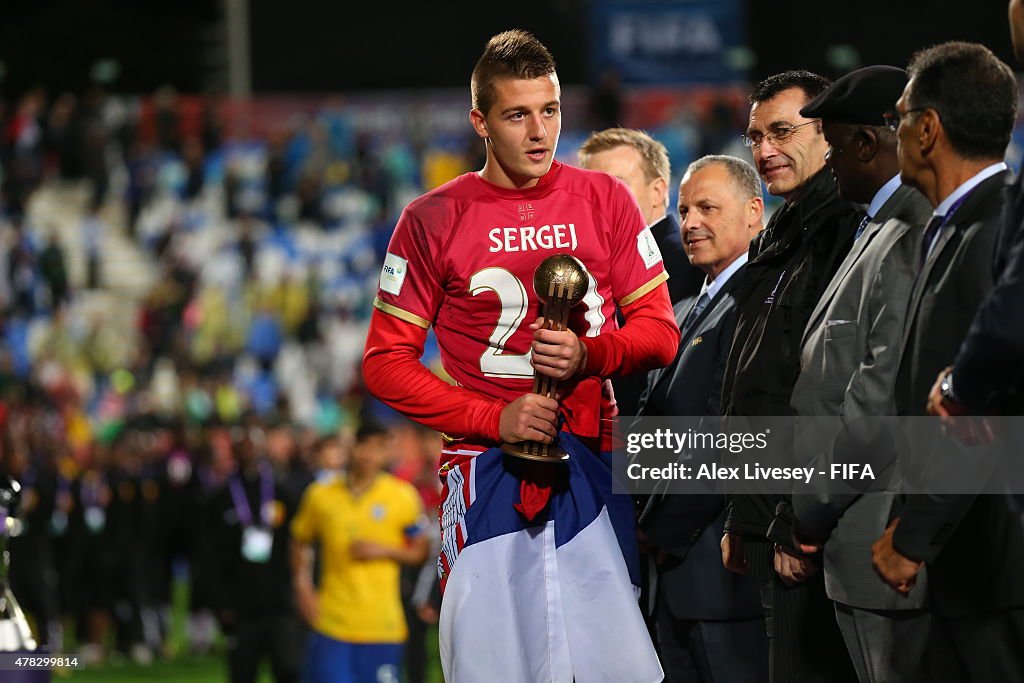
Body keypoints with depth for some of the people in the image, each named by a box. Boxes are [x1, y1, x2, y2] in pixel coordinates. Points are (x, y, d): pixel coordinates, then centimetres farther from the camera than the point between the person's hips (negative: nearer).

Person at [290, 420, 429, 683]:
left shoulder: (403, 496, 2)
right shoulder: (320, 495, 5)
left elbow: (420, 551, 7)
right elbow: (300, 543, 18)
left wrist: (384, 551, -10)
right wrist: (303, 586, 4)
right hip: (331, 624, 0)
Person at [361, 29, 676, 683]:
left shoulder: (605, 200, 7)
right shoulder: (433, 219, 1)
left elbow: (659, 329, 9)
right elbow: (387, 363, 1)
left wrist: (590, 355, -12)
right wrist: (494, 419, -10)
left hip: (592, 465, 2)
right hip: (487, 470, -1)